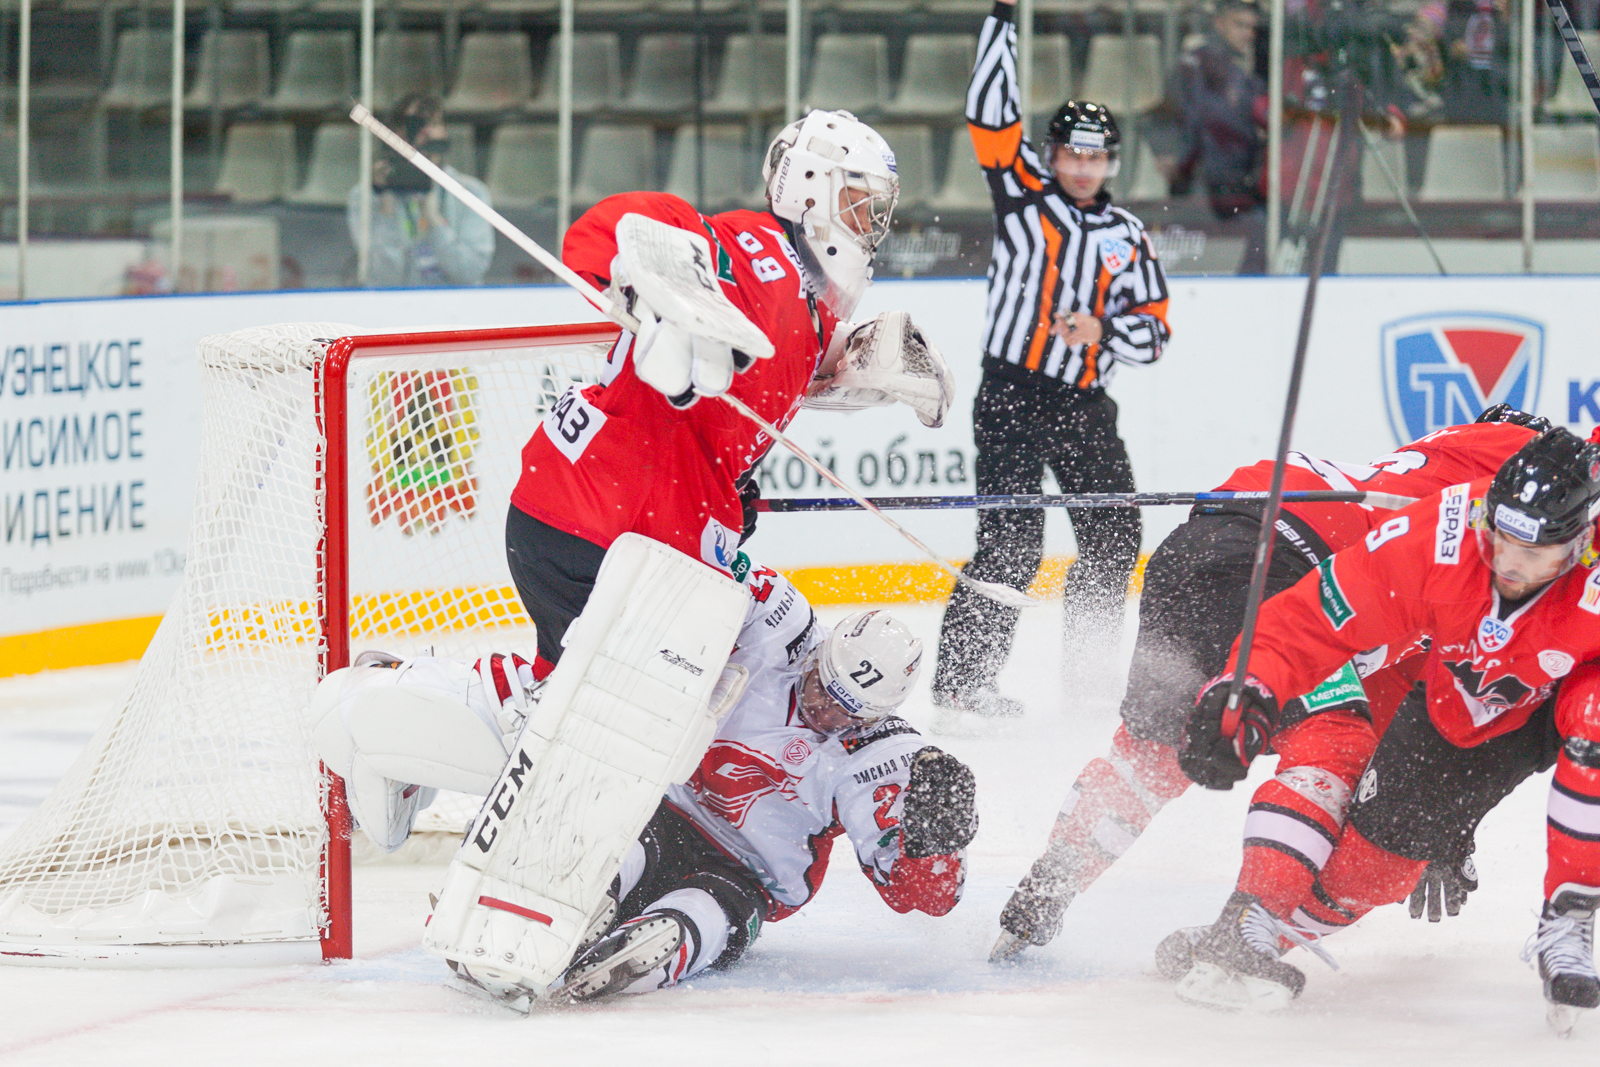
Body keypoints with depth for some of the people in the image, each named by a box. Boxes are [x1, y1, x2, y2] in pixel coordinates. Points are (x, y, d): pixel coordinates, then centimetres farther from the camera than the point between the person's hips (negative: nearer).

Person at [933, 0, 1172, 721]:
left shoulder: (1126, 238, 12)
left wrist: (1103, 330, -11)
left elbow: (1154, 329, 10)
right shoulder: (1022, 192, 3)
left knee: (1113, 537, 6)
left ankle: (1091, 669, 21)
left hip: (1083, 404, 5)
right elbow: (989, 112, -5)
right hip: (1012, 396, -5)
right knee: (1012, 542, -14)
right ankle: (961, 676, -12)